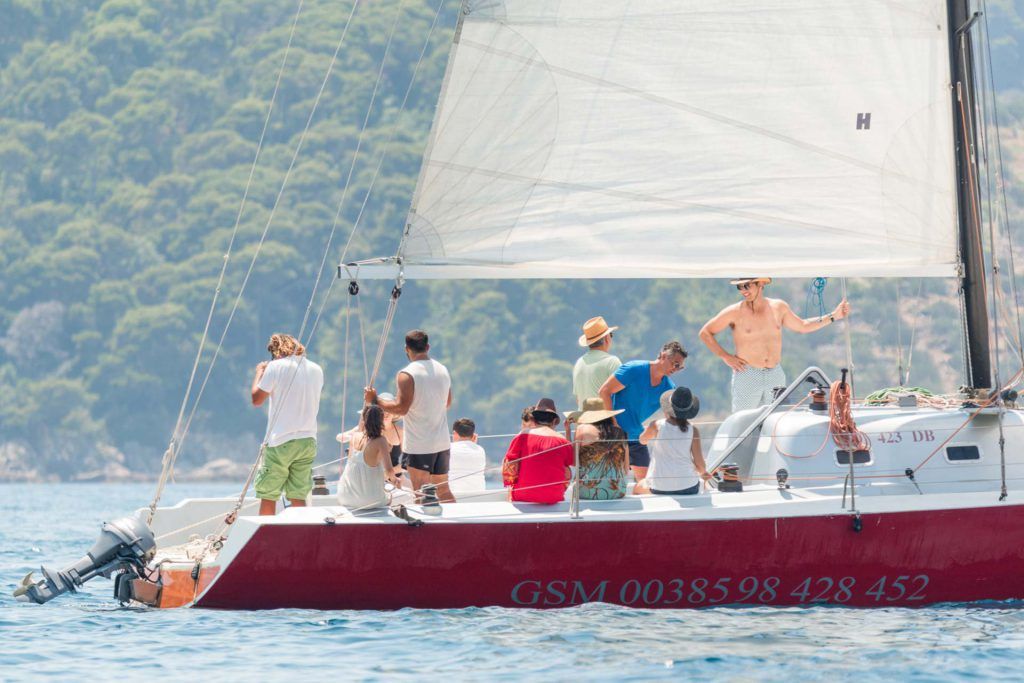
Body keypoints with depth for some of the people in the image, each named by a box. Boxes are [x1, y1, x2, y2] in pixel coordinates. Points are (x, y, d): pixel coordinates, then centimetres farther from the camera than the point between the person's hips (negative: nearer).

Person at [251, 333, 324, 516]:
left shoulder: (275, 367, -7)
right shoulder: (316, 370, 9)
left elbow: (256, 399, -3)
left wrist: (259, 373, 13)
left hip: (280, 441, -5)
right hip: (308, 441, 5)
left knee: (268, 496, 2)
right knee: (298, 497, 5)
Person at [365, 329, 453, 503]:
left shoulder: (407, 375, -14)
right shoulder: (443, 370, 8)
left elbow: (401, 408, -20)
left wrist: (375, 400, -9)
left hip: (419, 446, -7)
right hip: (442, 443, 7)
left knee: (421, 493, -4)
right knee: (444, 492, 15)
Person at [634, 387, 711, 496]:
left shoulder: (657, 426, -13)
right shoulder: (692, 430, -11)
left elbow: (643, 439, 11)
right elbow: (699, 463, -8)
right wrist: (703, 472, 14)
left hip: (659, 489, -1)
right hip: (688, 488, 1)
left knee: (638, 489, 33)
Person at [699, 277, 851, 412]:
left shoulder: (778, 307, 7)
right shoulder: (735, 312, -5)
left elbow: (802, 326, 23)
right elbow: (705, 333, 3)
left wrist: (833, 316, 20)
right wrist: (725, 357, -5)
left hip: (776, 375, 4)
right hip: (747, 377, -4)